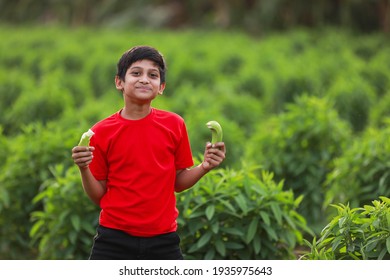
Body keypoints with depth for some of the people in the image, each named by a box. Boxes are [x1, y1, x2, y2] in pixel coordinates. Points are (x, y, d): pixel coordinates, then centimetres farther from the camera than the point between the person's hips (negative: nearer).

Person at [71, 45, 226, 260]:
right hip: (114, 240, -1)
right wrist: (84, 169, -15)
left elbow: (178, 183, 10)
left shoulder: (174, 125, 3)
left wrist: (205, 167, -7)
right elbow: (99, 195, 2)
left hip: (162, 241, 1)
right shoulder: (102, 132, -1)